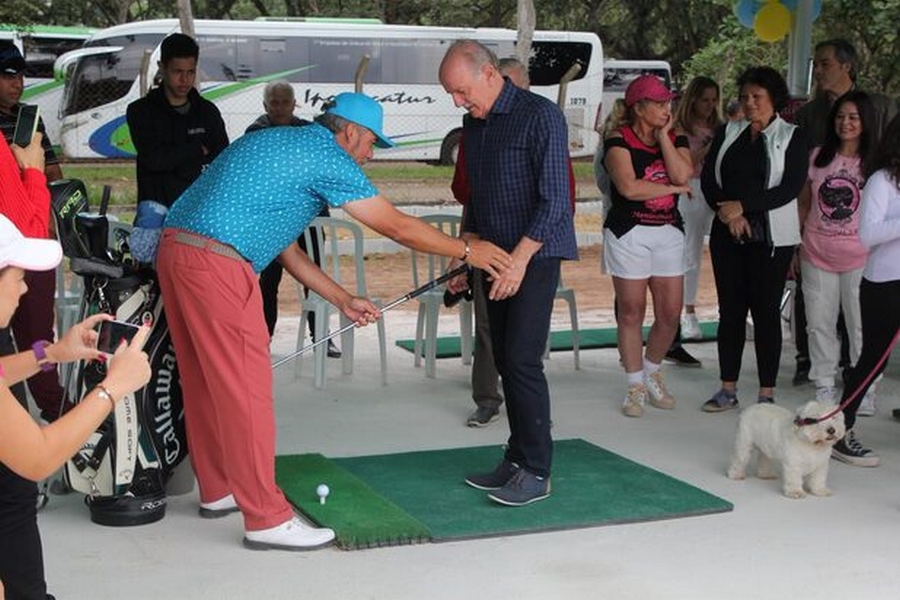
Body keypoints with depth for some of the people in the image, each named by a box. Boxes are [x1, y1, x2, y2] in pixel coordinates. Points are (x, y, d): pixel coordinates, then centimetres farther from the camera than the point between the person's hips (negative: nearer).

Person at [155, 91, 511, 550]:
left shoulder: (282, 145, 25)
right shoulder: (326, 156, -3)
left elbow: (283, 245, 27)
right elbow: (395, 226, 0)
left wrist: (343, 300, 29)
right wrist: (467, 250, 12)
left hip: (175, 249, 10)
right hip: (216, 263, -10)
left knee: (205, 380, 18)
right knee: (245, 387, -6)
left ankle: (218, 490, 31)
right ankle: (266, 518, -2)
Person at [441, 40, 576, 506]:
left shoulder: (540, 116, -12)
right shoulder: (473, 125, 13)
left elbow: (554, 198, -16)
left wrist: (519, 258, -21)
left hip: (534, 256, -8)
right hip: (496, 257, 8)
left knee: (522, 359, -12)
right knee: (505, 360, 9)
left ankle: (536, 472, -5)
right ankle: (517, 460, 17)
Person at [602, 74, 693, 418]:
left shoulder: (676, 139, 9)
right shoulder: (619, 141, -7)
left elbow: (682, 175, -10)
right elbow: (628, 186, -20)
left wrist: (663, 136, -7)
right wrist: (672, 188, -9)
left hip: (668, 233, 5)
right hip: (628, 233, -5)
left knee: (670, 313, 3)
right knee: (631, 311, 1)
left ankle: (651, 371, 27)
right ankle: (636, 386, 12)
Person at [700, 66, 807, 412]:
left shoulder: (791, 137, 1)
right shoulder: (727, 134, 12)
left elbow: (791, 188, -9)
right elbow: (708, 180, 6)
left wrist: (743, 205, -14)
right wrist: (727, 212, -11)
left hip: (771, 237, -4)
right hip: (727, 235, 4)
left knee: (766, 311, -2)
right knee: (730, 310, 6)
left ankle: (767, 394, 4)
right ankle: (728, 390, 13)